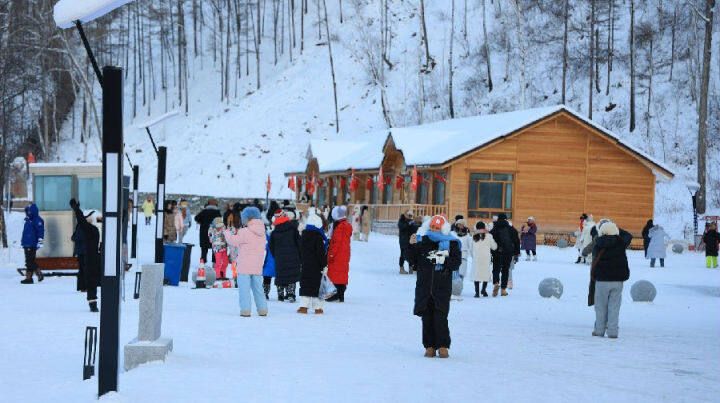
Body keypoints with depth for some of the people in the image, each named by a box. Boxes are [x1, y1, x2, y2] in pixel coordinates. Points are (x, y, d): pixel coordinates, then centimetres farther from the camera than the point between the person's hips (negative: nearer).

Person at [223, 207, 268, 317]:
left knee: (244, 288, -3)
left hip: (245, 266, -6)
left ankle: (245, 309, -8)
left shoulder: (244, 232, -13)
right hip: (258, 266, 6)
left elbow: (234, 241, -5)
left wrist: (227, 233, 15)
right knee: (258, 287, 15)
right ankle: (262, 309, 15)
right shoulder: (262, 233, 7)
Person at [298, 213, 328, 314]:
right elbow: (321, 253, -14)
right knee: (317, 286, 0)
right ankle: (318, 307, 3)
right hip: (316, 266, -5)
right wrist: (324, 265, -8)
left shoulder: (303, 236, 7)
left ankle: (303, 306, 0)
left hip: (306, 265, 5)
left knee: (305, 285, 7)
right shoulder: (318, 237, -13)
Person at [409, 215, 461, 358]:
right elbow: (413, 260, 7)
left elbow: (456, 262, 0)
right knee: (427, 317, 5)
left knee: (440, 317, -7)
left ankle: (443, 346, 3)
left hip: (442, 287, -2)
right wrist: (412, 246, -6)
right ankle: (429, 346, 13)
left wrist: (445, 262, -16)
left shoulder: (451, 243, 2)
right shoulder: (422, 241, 7)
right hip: (424, 286, 2)